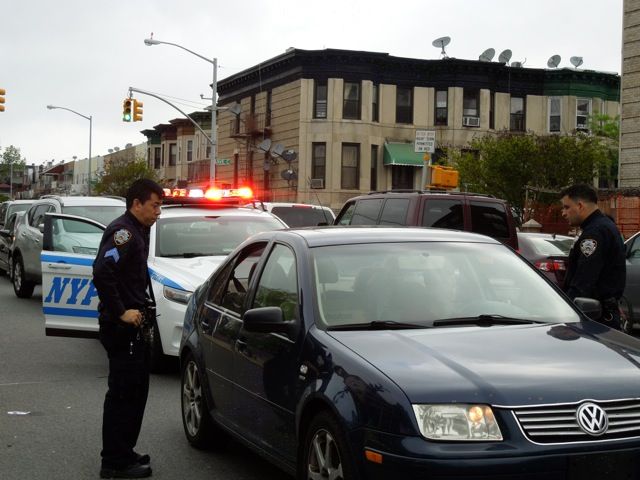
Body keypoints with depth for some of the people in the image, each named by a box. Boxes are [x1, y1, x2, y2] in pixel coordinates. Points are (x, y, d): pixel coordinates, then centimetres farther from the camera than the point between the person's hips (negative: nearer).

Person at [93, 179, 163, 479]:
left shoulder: (137, 232, 16)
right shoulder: (123, 231, -15)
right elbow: (102, 272, -27)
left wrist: (143, 305, 10)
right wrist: (121, 312, -23)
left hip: (132, 325, 10)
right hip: (122, 326, -10)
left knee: (135, 390, 16)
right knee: (123, 392, -5)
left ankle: (124, 453, 27)